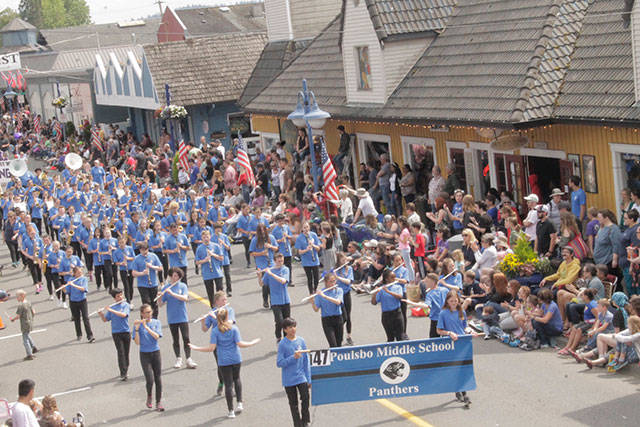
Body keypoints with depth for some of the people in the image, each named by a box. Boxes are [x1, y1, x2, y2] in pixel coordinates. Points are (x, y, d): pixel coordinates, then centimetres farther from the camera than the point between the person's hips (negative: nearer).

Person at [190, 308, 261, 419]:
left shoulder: (215, 331, -11)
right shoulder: (234, 328, -8)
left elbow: (211, 348, -14)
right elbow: (240, 344, -12)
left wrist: (196, 348, -3)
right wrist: (253, 343, 2)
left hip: (224, 361, -1)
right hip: (236, 359, 2)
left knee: (228, 384, 4)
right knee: (237, 379, 25)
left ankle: (231, 411, 9)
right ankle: (240, 403, 15)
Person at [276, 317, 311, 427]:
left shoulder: (301, 341, 1)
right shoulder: (282, 344, -7)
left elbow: (306, 361, 5)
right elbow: (279, 363, -9)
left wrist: (309, 379, 4)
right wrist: (293, 358, -21)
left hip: (301, 377, 1)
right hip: (289, 380, -1)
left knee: (305, 398, -12)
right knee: (293, 404, 8)